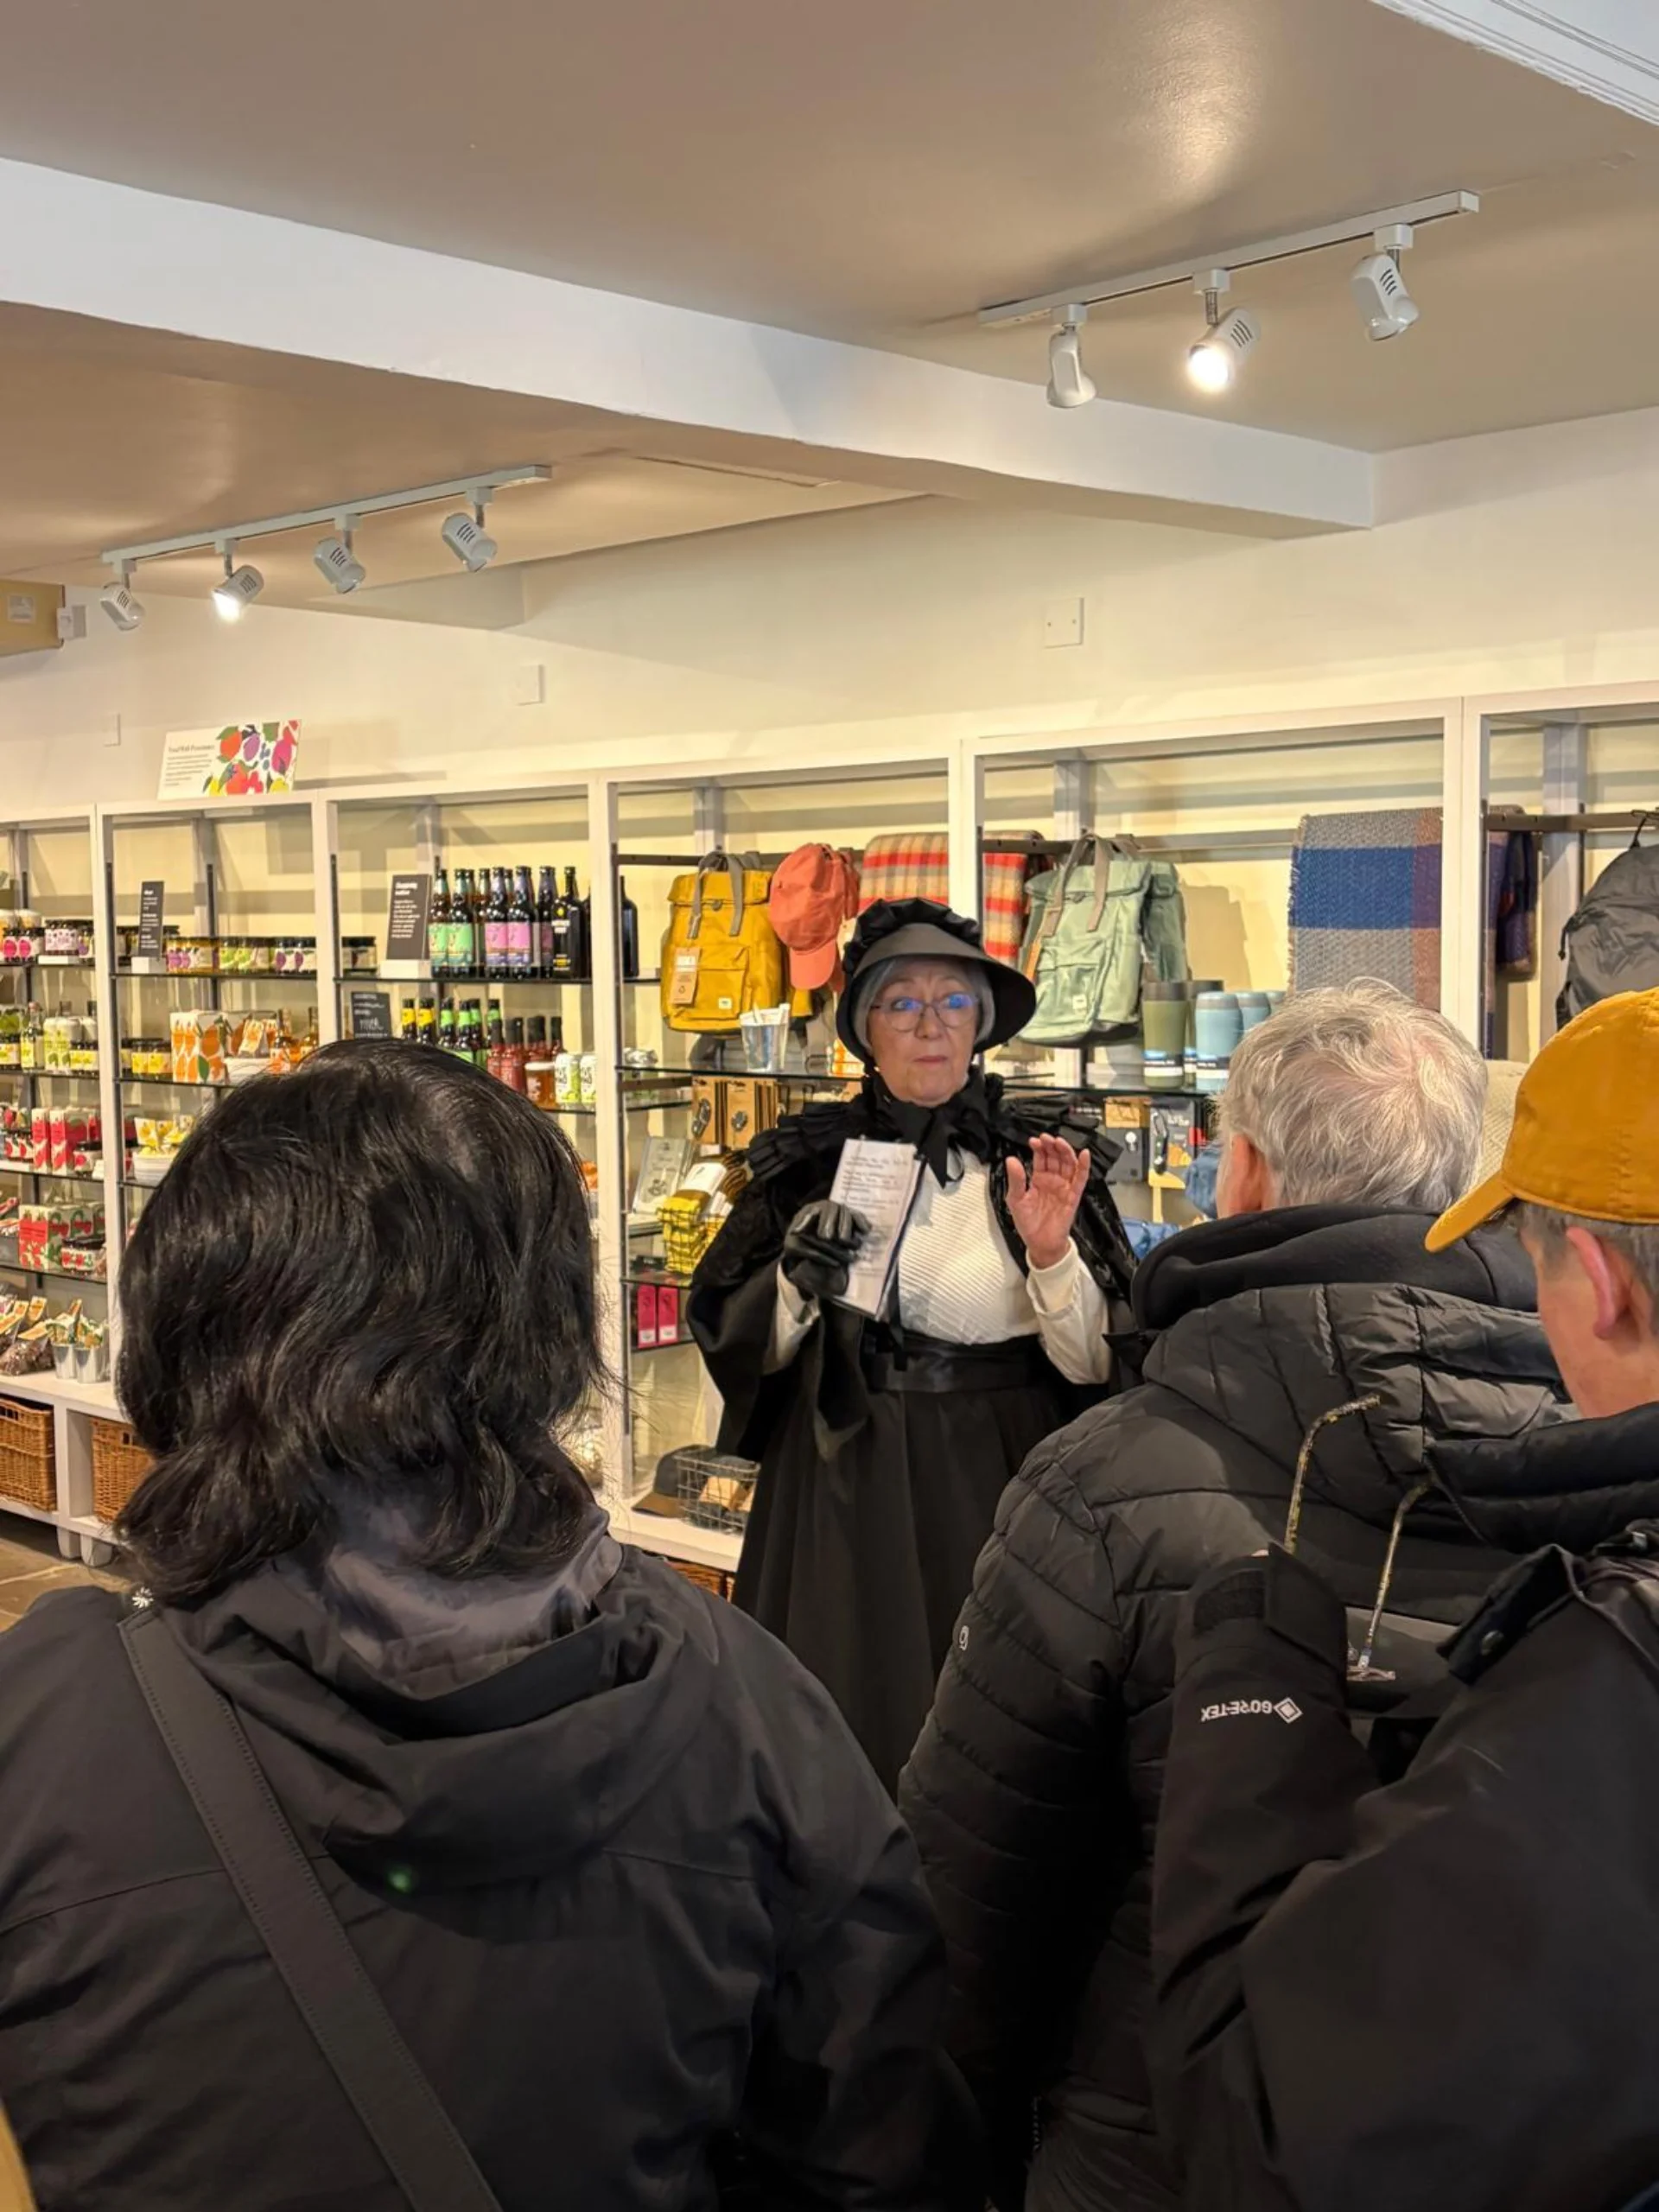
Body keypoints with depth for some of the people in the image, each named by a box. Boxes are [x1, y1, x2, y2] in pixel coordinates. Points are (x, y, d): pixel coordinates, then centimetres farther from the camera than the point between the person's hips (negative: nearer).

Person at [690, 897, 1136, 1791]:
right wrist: (795, 1283, -15)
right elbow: (732, 1341, 3)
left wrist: (1051, 1255, -20)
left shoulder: (1043, 1154, -1)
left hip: (999, 1485, -1)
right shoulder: (807, 1159, 3)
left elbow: (1101, 1362, -5)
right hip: (844, 1490, 1)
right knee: (854, 1723, 6)